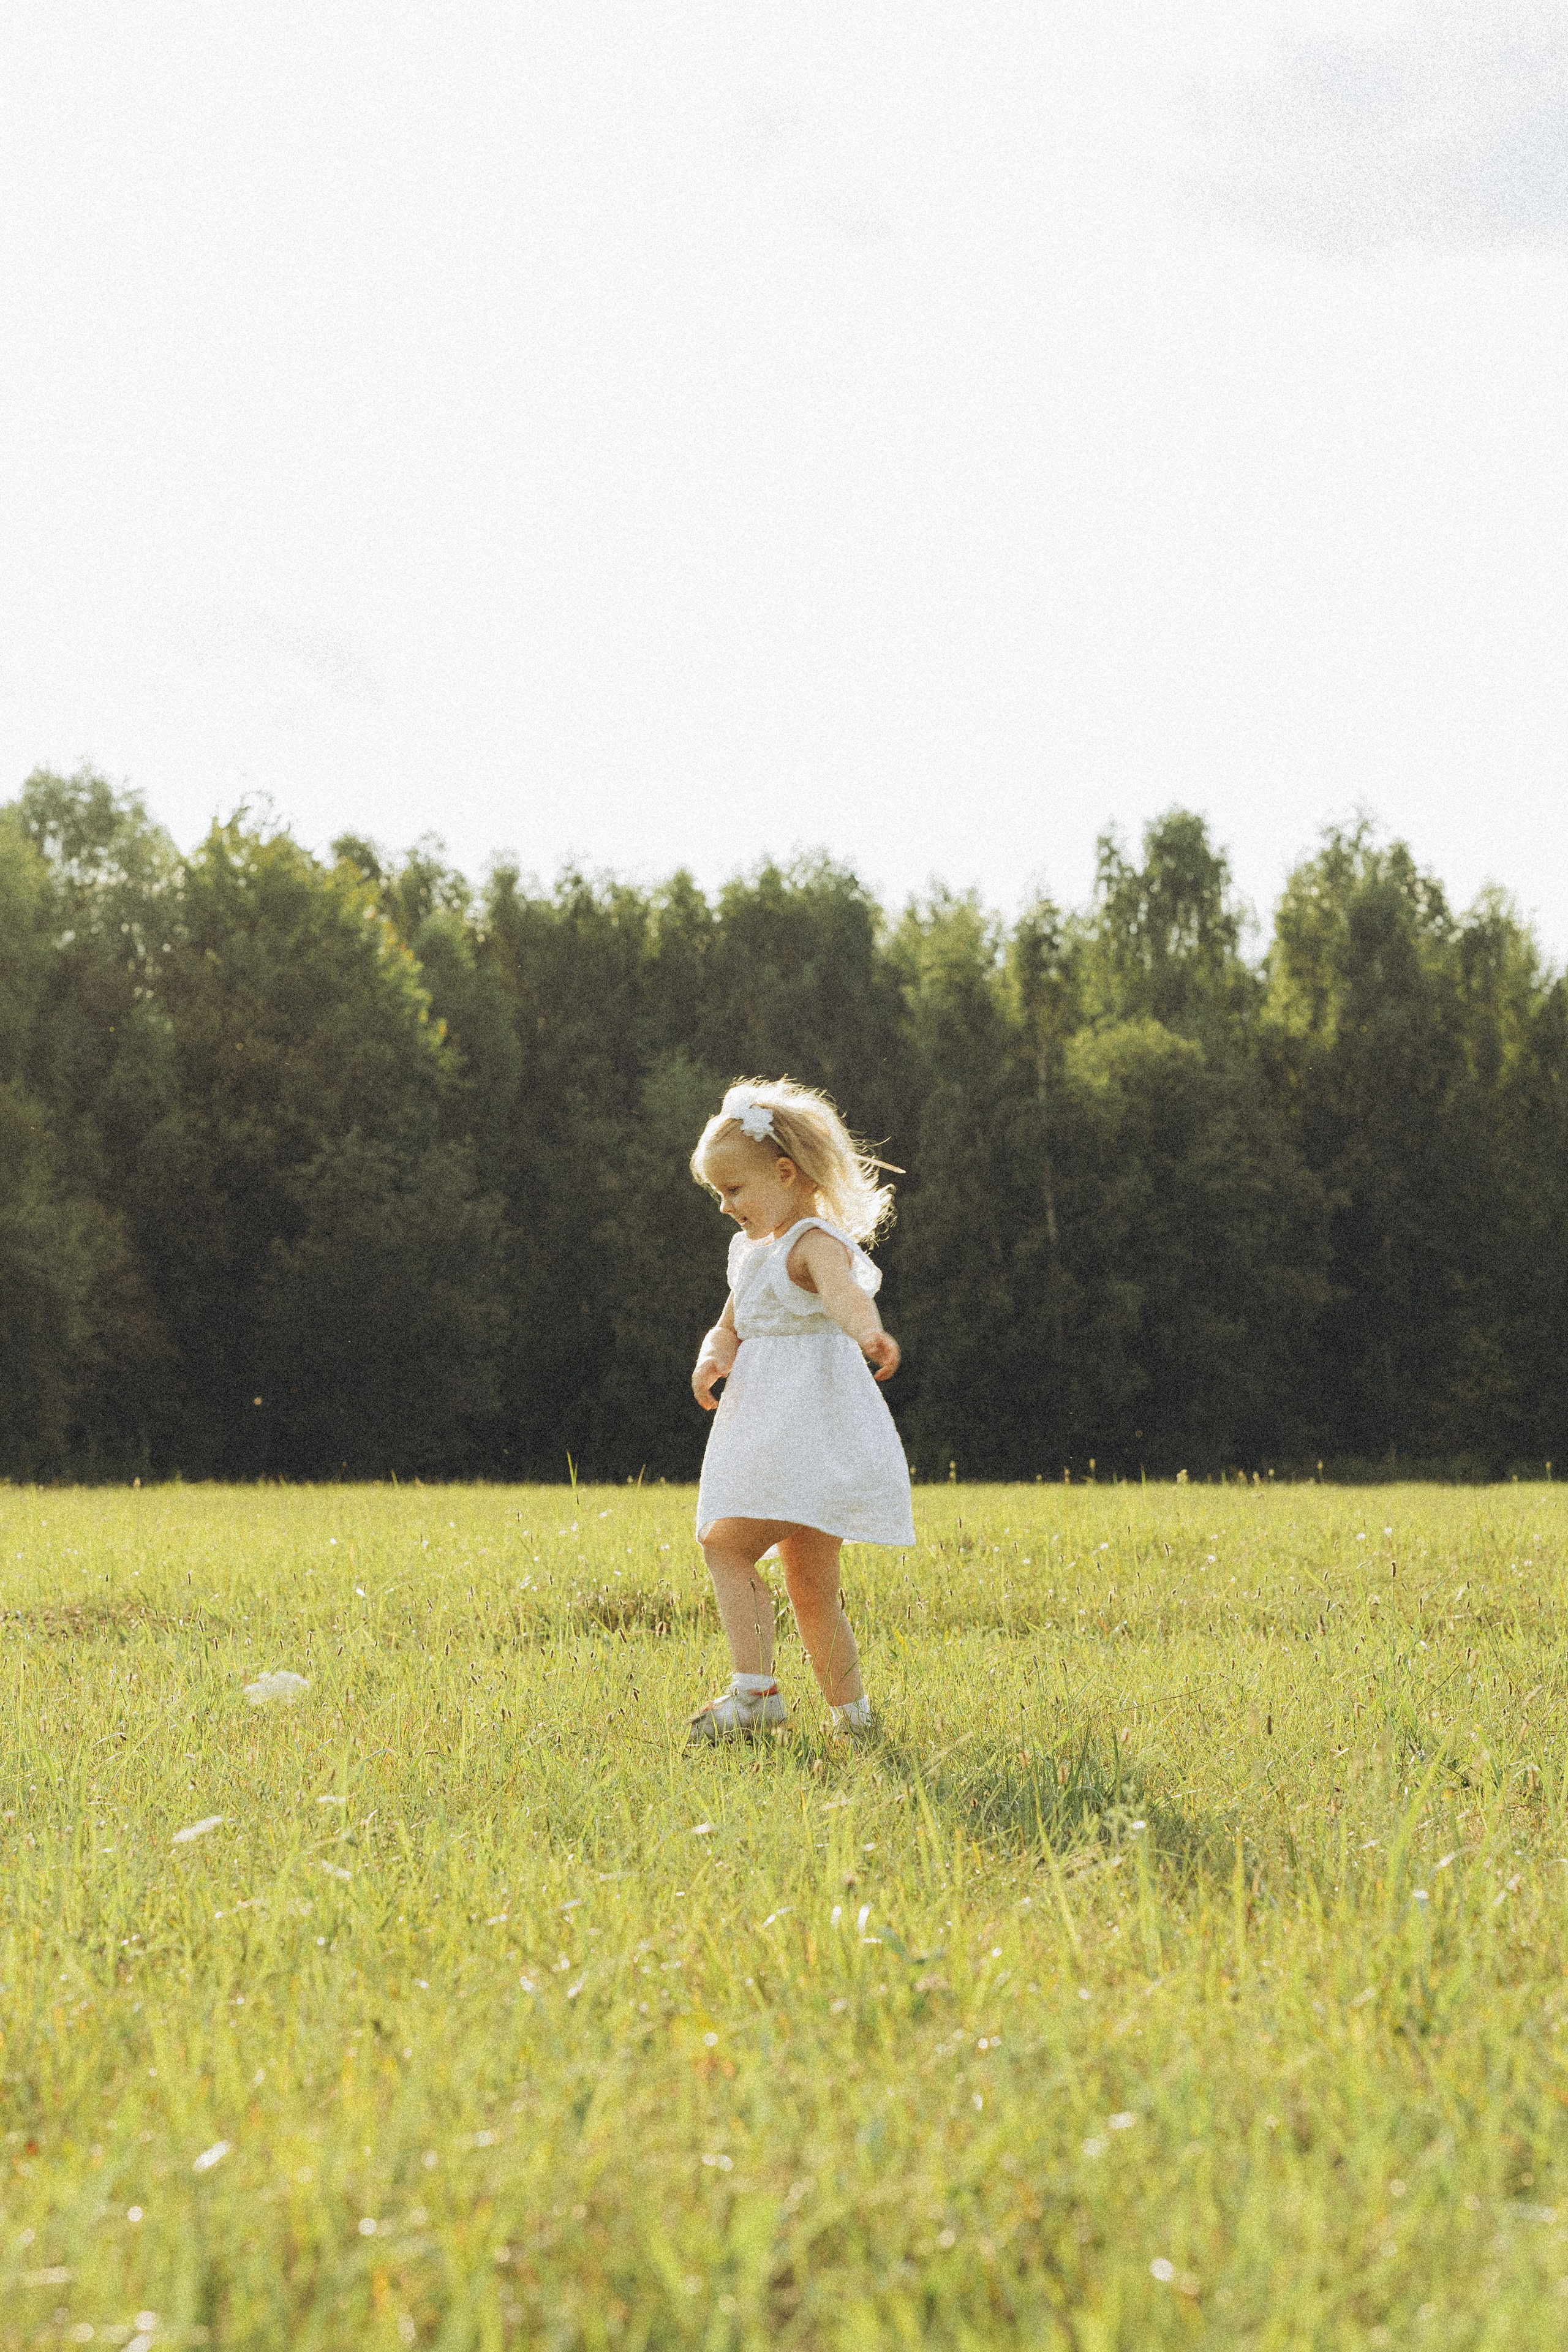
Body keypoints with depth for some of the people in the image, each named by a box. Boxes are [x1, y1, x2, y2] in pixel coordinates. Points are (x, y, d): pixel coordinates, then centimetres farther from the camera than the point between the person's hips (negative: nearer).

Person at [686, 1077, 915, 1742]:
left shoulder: (815, 1243, -13)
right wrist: (713, 1357, -1)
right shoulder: (750, 1248, 17)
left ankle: (756, 1691, -19)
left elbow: (844, 1291, -34)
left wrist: (867, 1331, -58)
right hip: (769, 1429, 9)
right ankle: (852, 1713, 18)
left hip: (811, 1427, -9)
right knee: (810, 1586, 11)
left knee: (725, 1543, -18)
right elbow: (731, 1325, 24)